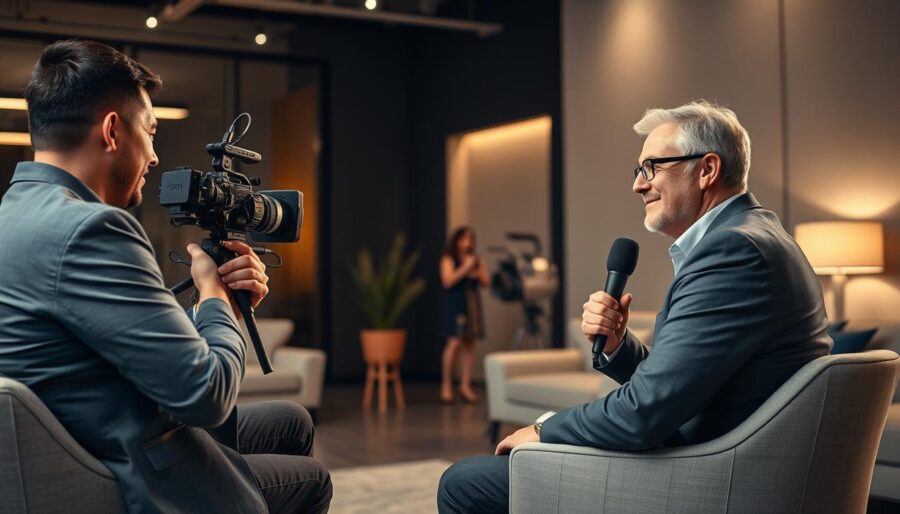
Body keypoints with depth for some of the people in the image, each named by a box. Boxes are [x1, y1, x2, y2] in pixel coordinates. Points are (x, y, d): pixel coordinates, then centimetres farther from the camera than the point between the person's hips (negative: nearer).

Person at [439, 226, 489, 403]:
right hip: (455, 302, -5)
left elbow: (485, 282, 12)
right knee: (455, 342, -12)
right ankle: (446, 386, -5)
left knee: (470, 344, 2)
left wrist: (477, 272, -6)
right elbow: (447, 281, -12)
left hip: (472, 302, 5)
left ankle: (465, 385, 7)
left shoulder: (477, 259, 13)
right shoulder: (448, 259, 0)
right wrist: (464, 268, -14)